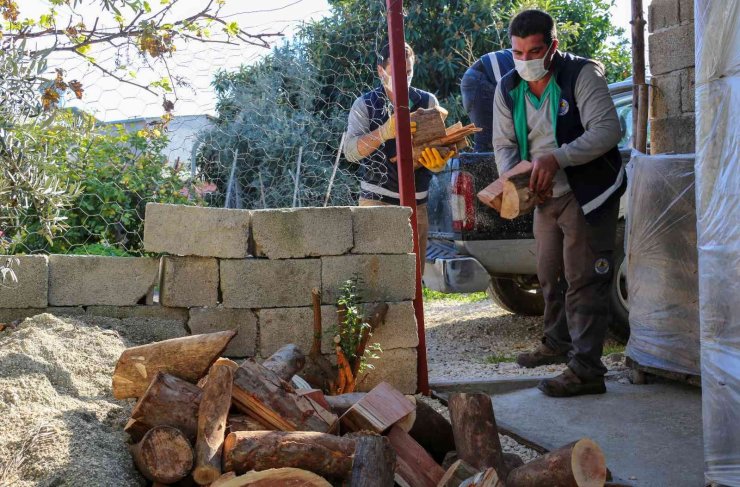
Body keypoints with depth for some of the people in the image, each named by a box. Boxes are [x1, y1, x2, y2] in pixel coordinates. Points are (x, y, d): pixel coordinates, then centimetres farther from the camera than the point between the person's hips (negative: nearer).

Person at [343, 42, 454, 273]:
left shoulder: (427, 102, 8)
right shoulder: (365, 105, 1)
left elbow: (440, 148, 4)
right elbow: (350, 151, -12)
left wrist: (437, 159, -22)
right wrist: (384, 132, -29)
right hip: (377, 201, -3)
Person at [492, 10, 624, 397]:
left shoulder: (582, 74, -17)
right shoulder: (508, 89, 1)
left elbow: (608, 129, -25)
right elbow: (503, 143, 5)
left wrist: (557, 157, -36)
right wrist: (509, 178, -17)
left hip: (589, 194, -7)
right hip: (547, 196, 7)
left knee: (583, 281, -11)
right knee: (550, 276, 20)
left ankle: (586, 371, -11)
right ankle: (557, 344, 40)